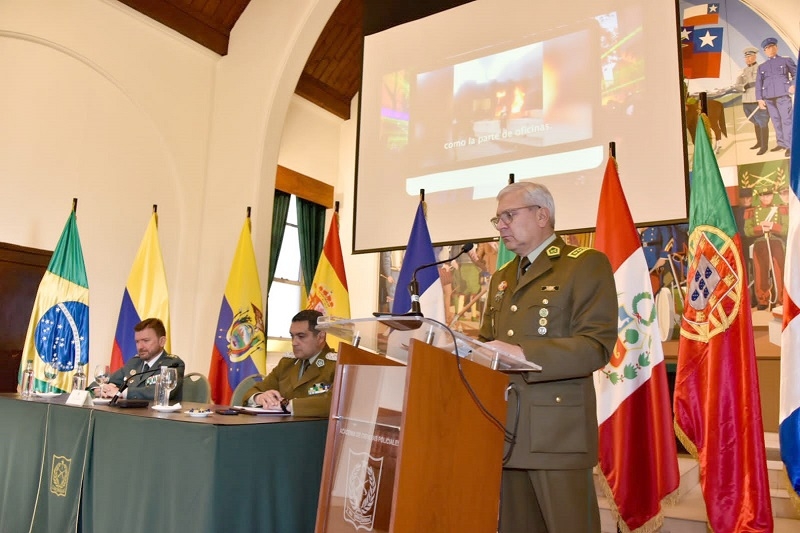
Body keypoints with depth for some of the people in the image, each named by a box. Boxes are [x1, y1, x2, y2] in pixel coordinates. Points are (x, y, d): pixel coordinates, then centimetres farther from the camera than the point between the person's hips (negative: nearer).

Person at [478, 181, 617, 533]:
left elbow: (597, 345, -13)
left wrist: (522, 354, -24)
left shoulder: (586, 264, -2)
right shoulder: (501, 278, 20)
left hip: (557, 429, -6)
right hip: (504, 429, 6)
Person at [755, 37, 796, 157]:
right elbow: (758, 83, 12)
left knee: (786, 120, -10)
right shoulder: (762, 66, 20)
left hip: (783, 94, -3)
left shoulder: (786, 60, 14)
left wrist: (793, 84, -10)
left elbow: (796, 73, 9)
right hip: (769, 97, 3)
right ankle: (781, 143, 12)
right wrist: (759, 98, 2)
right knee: (776, 121, 5)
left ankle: (790, 146, -12)